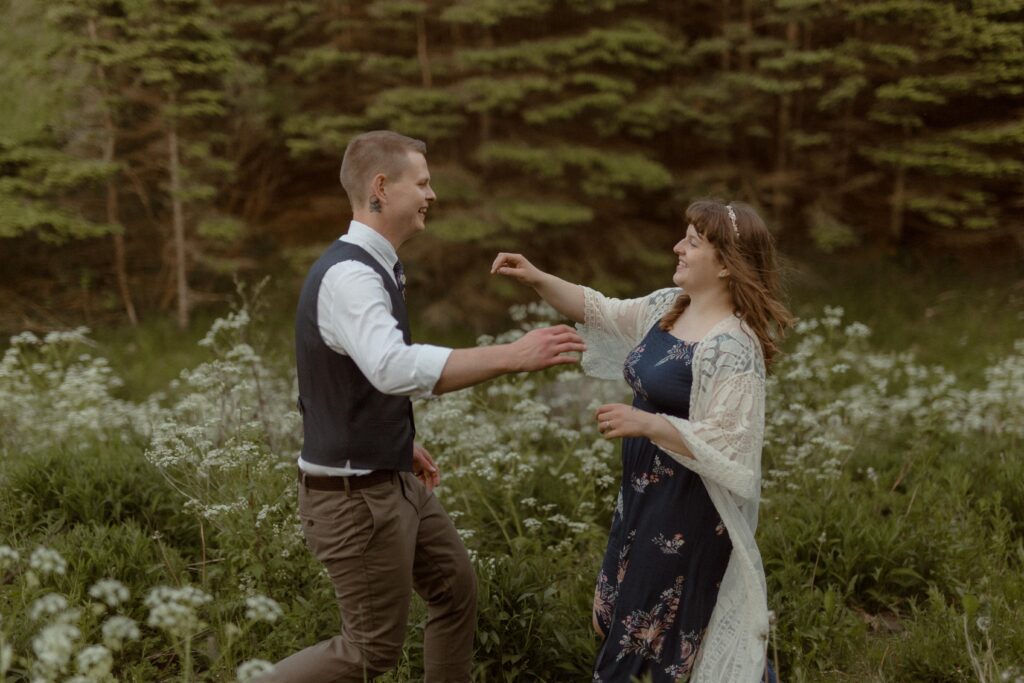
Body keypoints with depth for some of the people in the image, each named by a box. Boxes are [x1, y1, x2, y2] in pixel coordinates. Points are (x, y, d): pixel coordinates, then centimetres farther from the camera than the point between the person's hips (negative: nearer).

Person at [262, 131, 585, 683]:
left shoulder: (369, 267, 8)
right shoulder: (348, 274, -25)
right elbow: (395, 368, -42)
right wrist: (512, 355, -43)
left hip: (392, 479, 10)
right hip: (356, 493, -10)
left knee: (455, 590, 20)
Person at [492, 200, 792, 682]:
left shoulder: (733, 348, -24)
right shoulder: (668, 306, 2)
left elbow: (726, 445, -27)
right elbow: (600, 312, 12)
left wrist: (645, 423, -29)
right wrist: (537, 279, -1)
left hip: (689, 508, -9)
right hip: (646, 492, 9)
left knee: (669, 627, 7)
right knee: (632, 617, 23)